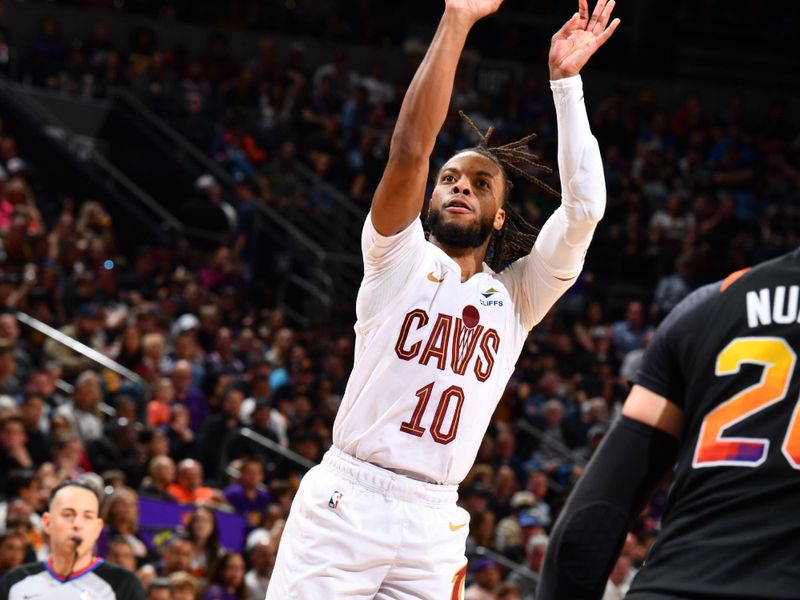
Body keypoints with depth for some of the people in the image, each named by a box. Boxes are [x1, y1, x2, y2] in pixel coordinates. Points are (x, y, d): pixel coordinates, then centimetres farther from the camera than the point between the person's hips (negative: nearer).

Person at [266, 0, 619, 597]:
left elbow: (585, 206, 2)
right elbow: (410, 150, -7)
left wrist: (566, 79, 2)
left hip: (433, 525, 3)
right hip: (344, 503, -2)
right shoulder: (400, 257, 8)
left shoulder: (517, 295, 14)